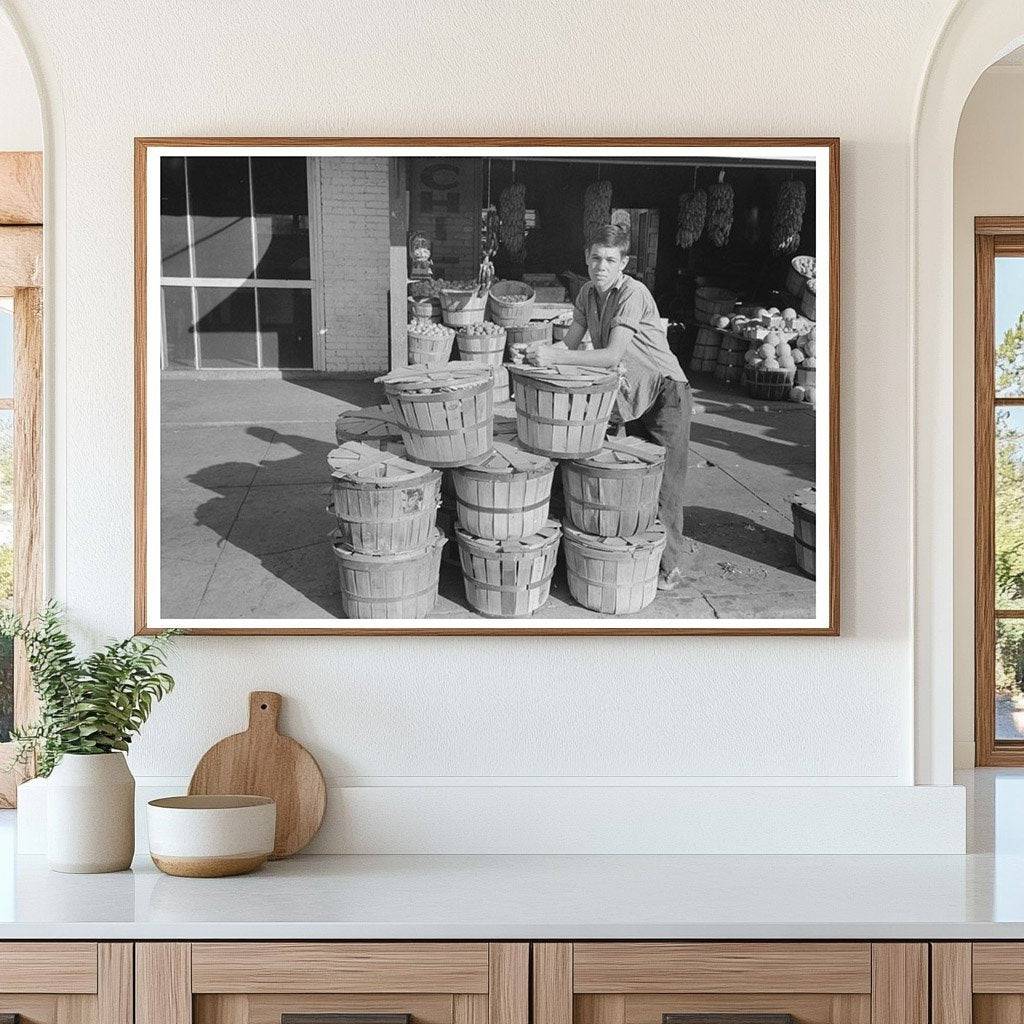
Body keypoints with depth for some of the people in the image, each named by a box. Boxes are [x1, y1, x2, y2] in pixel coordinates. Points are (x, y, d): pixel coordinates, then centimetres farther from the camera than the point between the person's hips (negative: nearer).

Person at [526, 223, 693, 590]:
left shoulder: (633, 294, -23)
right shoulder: (588, 293, 2)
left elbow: (613, 354, -32)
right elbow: (572, 343, 4)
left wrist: (556, 357, -35)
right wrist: (543, 350, -18)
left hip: (665, 392, -8)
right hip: (631, 395, 8)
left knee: (663, 481, -7)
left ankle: (672, 563, 3)